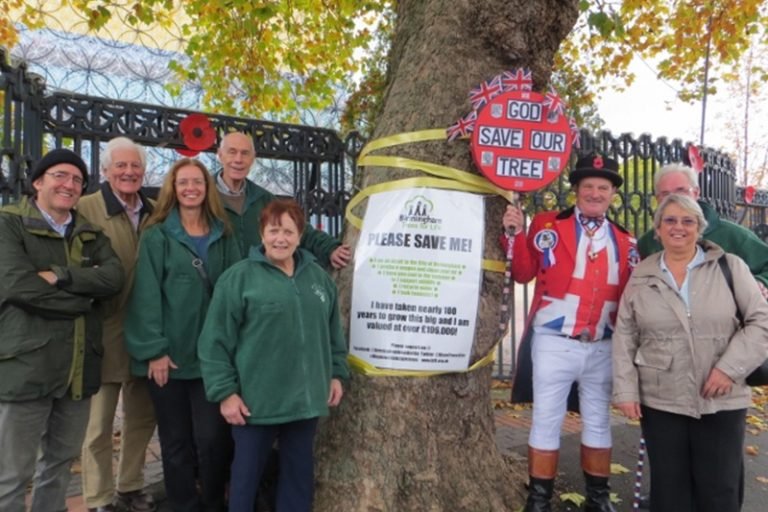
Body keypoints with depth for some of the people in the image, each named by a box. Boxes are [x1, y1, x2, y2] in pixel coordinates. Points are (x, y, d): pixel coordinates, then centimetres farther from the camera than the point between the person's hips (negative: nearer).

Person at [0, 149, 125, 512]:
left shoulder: (89, 232, 12)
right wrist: (86, 294, -10)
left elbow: (114, 277, -5)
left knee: (60, 461, 19)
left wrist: (60, 277, -18)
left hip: (79, 366, 5)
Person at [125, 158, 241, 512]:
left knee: (213, 437, 3)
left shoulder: (223, 236, 8)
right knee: (176, 442, 10)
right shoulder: (156, 236, -1)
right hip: (168, 355, -1)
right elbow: (146, 295, -6)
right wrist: (153, 350, -12)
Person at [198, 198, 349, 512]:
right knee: (247, 472, 11)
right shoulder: (239, 278, -8)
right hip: (255, 401, -4)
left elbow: (333, 333, 16)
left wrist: (337, 373, 11)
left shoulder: (318, 277, 7)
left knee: (300, 472, 17)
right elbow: (215, 342, -9)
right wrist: (225, 392, -11)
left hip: (306, 400, 4)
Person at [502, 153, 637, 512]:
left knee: (598, 422, 16)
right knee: (546, 420, 6)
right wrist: (515, 234, -17)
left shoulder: (624, 241, 9)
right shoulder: (547, 225, -1)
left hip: (603, 348, 4)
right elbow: (523, 274, -5)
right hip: (554, 343, -3)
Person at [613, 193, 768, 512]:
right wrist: (626, 390, -2)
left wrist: (730, 367, -13)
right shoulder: (641, 276, 4)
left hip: (721, 402, -1)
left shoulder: (730, 267, 1)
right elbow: (624, 337, 4)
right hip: (659, 402, 1)